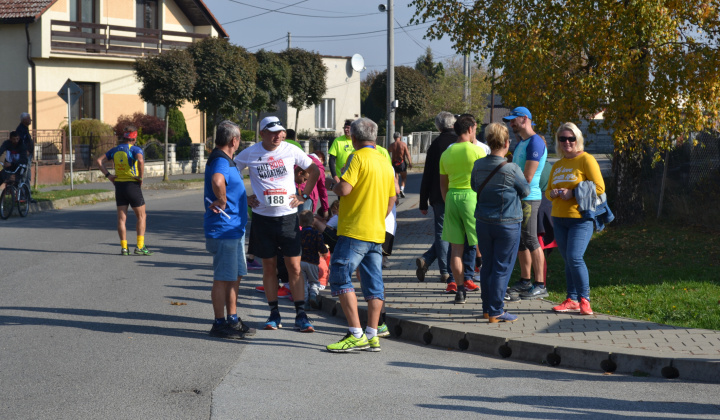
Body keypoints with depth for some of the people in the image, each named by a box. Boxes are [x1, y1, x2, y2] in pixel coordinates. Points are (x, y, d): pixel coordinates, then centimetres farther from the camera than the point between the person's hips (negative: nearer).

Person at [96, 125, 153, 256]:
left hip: (119, 185, 5)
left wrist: (108, 175, 7)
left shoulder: (115, 150, 10)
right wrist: (141, 177, -17)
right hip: (133, 185, -5)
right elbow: (141, 160, -30)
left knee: (122, 218, 7)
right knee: (141, 216, 5)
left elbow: (99, 160, 10)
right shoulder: (135, 149, -9)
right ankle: (140, 246, -3)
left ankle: (124, 247, 3)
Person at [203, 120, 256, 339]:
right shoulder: (220, 161, -18)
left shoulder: (225, 160, 15)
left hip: (235, 229, 11)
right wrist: (222, 202, -27)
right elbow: (217, 181, -41)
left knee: (236, 276, 17)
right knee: (223, 278, -3)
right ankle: (219, 324, 4)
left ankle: (233, 320, 26)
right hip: (223, 230, -11)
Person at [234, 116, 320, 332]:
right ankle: (274, 314, 16)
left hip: (288, 216, 0)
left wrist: (303, 196, 6)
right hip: (262, 217, 0)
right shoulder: (250, 153, -1)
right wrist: (244, 197, 5)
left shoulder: (291, 151, 0)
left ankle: (301, 315, 3)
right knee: (269, 267, 7)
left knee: (294, 267, -3)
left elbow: (314, 171, 13)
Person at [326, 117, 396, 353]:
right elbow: (391, 201, 18)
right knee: (374, 283, 8)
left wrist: (334, 186, 1)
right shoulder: (385, 163, 15)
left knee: (340, 278, -4)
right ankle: (372, 335, 8)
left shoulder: (358, 157, -9)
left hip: (354, 230, -8)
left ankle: (356, 335, -10)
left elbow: (344, 189, -20)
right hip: (377, 232, 8)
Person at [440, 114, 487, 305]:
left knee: (456, 247, 6)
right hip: (472, 196, -4)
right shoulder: (477, 151, -7)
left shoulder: (446, 153, 9)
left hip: (452, 197, 5)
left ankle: (460, 289, 7)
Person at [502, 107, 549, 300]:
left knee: (531, 240, -9)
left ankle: (540, 285, -7)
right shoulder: (521, 143, 18)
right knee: (519, 241, 13)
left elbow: (527, 177, -19)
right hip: (517, 197, 10)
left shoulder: (535, 142, -14)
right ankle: (525, 281, 21)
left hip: (528, 198, -10)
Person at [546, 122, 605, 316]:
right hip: (559, 218, 7)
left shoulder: (586, 160, -5)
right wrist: (552, 193, -1)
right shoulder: (557, 165, 16)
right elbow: (548, 191, 24)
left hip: (580, 219, -6)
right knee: (568, 260, 8)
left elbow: (599, 188, -11)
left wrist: (572, 193, -17)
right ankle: (572, 300, 13)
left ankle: (584, 299, -5)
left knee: (575, 258, -16)